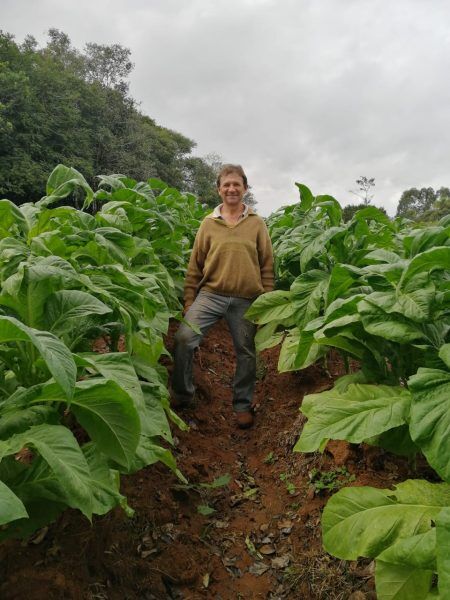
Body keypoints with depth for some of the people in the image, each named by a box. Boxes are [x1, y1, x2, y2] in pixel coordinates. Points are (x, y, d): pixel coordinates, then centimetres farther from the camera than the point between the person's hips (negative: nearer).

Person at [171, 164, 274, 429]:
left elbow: (267, 266, 6)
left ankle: (243, 405, 27)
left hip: (247, 300, 0)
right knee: (184, 338, -14)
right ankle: (183, 395, 7)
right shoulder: (208, 223, 7)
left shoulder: (257, 224, 6)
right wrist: (189, 301, 5)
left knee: (246, 352, 8)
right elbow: (195, 265, 8)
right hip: (211, 293, 1)